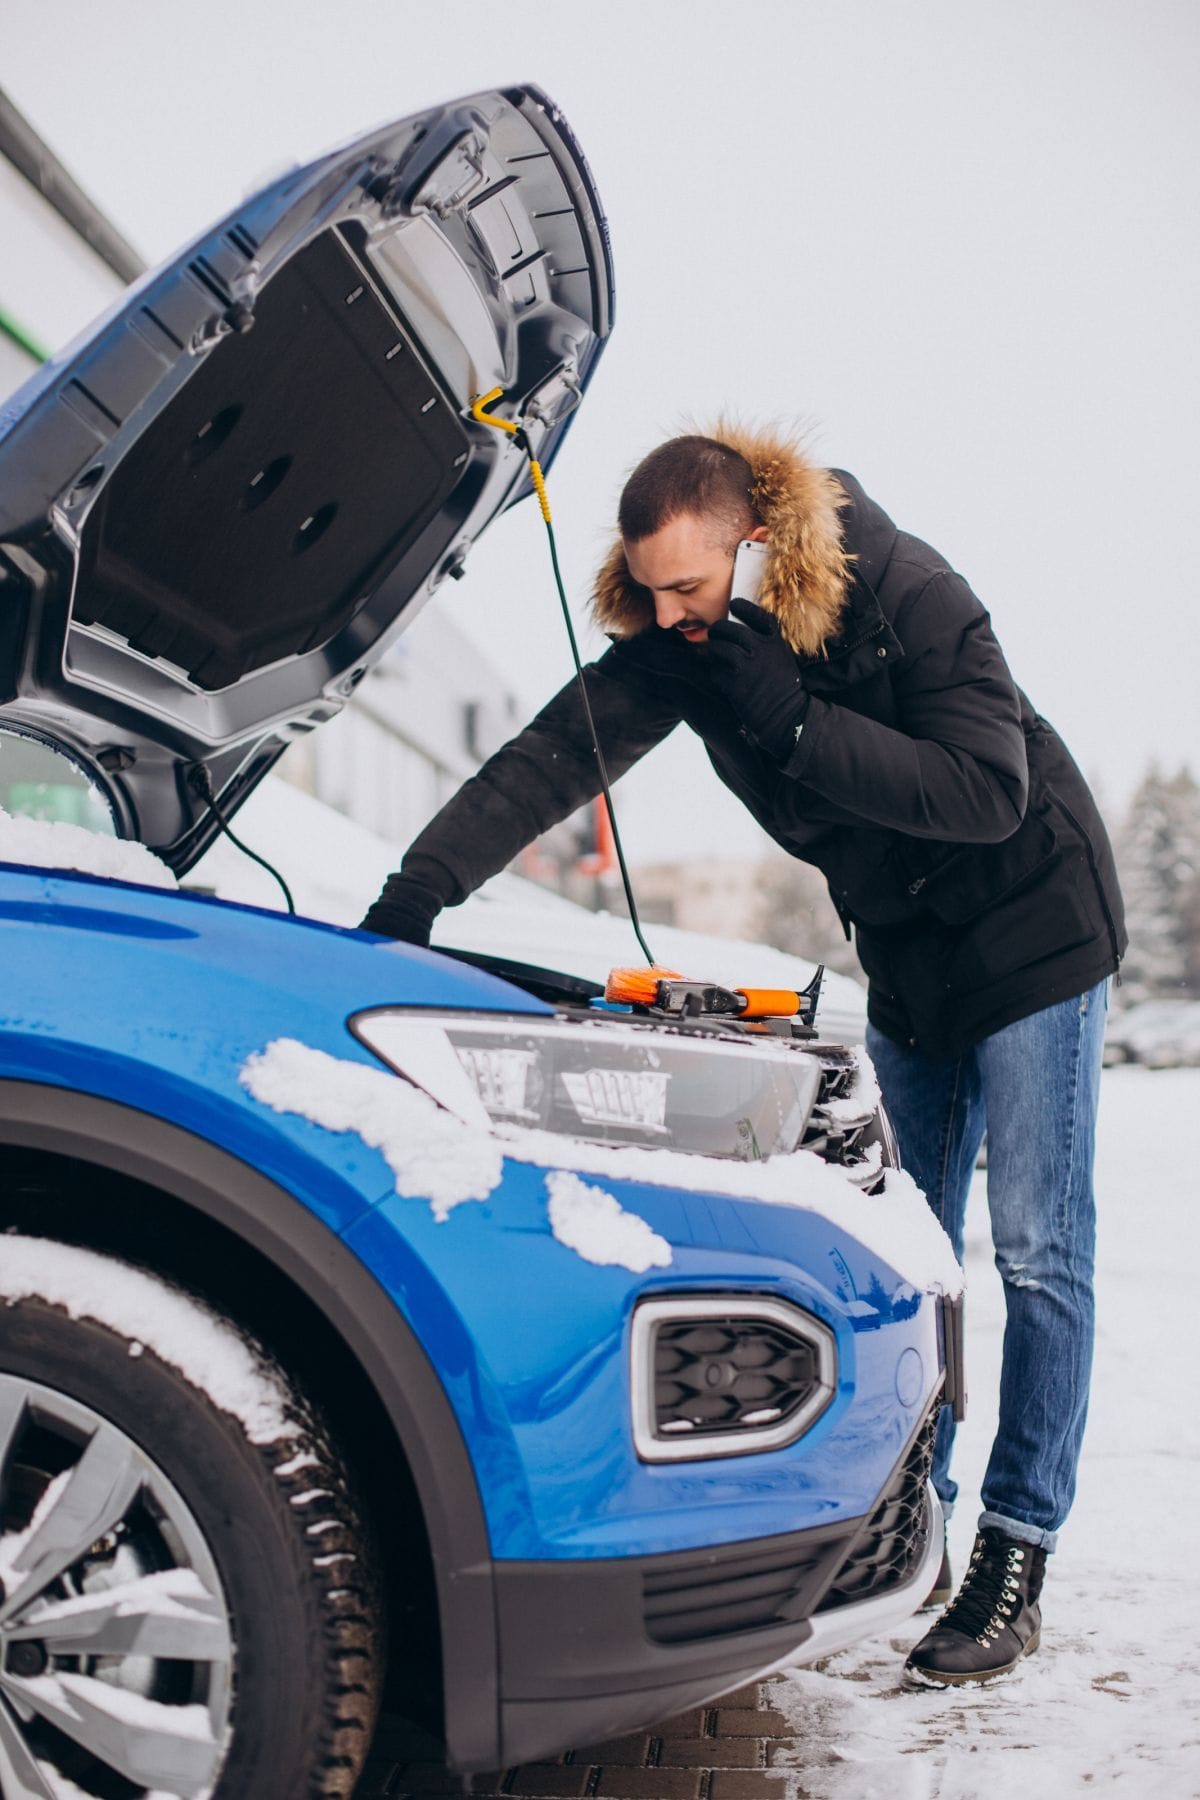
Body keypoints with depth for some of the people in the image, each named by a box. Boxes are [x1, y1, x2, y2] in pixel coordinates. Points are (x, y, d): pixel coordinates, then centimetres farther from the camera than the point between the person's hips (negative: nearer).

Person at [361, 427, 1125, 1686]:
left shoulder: (905, 596, -26)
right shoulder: (677, 641, -11)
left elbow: (988, 794, -30)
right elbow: (550, 757, -18)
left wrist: (793, 720, -36)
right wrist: (420, 887, -30)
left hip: (1032, 925, -6)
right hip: (905, 952, 6)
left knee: (1035, 1250, -5)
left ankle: (1016, 1560, 2)